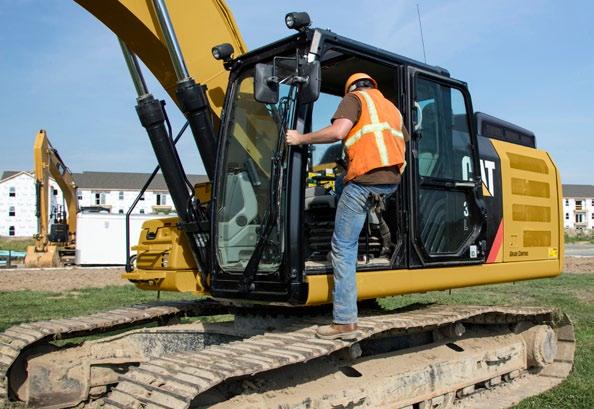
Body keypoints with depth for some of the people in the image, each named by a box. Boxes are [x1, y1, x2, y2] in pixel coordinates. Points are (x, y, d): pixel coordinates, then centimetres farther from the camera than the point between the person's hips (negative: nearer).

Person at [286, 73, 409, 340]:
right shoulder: (391, 107, 27)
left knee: (343, 247, -5)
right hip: (392, 182, 8)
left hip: (365, 180, -8)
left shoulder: (355, 98, 6)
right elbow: (403, 144, 25)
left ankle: (344, 322, -8)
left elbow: (337, 131, -12)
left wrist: (301, 138, -3)